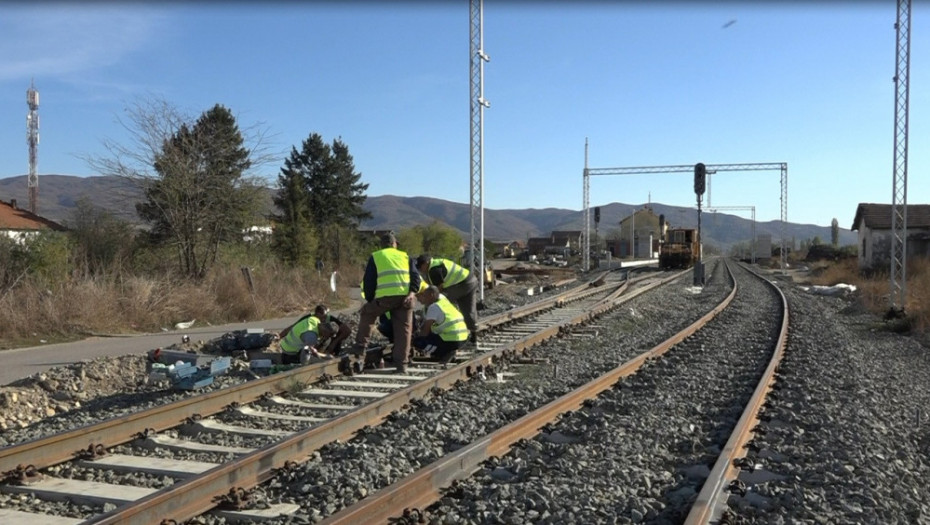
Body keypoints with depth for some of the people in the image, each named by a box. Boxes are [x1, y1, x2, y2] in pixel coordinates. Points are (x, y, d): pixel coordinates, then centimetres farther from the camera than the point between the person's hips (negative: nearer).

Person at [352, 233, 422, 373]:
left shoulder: (375, 257, 19)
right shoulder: (405, 256, 25)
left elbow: (368, 281, 13)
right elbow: (415, 276, 9)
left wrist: (369, 300, 22)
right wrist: (412, 292, -3)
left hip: (385, 296, -2)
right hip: (406, 296, 2)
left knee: (366, 313, 23)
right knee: (403, 329, 8)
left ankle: (360, 346, 20)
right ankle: (401, 364, 7)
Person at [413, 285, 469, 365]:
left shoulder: (434, 307, -11)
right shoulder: (442, 298, 12)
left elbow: (426, 330, -8)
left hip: (451, 340, -9)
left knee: (417, 342, -7)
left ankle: (446, 354, -9)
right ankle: (448, 352, 11)